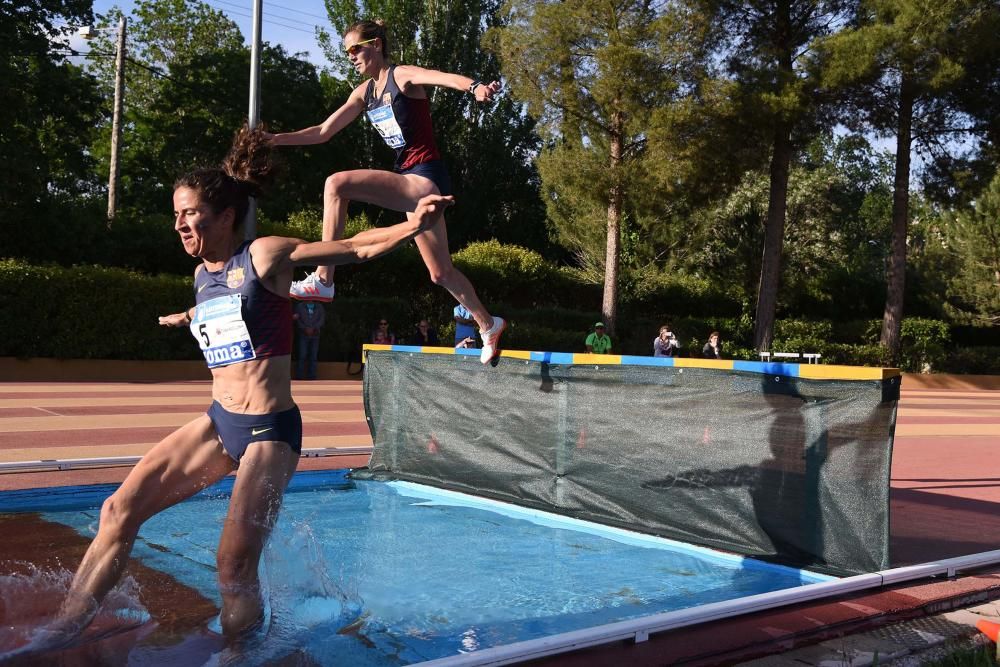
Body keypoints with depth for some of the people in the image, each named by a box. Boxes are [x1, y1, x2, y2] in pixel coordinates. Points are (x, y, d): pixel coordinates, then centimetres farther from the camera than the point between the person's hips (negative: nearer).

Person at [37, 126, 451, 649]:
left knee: (234, 567, -9)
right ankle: (64, 629, 10)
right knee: (120, 508, -1)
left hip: (269, 429, -7)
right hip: (218, 422, 7)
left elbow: (355, 248, -10)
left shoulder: (266, 255, -8)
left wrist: (413, 225, -24)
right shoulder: (203, 274, 11)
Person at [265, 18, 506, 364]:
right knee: (441, 273, 17)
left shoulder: (402, 76, -8)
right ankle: (488, 325, 36)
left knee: (337, 184, -25)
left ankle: (323, 281, -23)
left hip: (425, 179, -9)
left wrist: (475, 86, -51)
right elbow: (323, 132, 17)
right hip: (411, 182, 9)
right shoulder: (364, 92, 14)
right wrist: (276, 139, 7)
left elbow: (445, 77, -30)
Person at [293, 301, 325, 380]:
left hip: (315, 335, 2)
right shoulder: (300, 306, 8)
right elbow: (297, 320, 1)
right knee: (302, 356, -7)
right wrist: (305, 329, -13)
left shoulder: (319, 307, 11)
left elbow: (322, 320, 2)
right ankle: (300, 377, -6)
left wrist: (313, 328, -12)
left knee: (313, 357, 0)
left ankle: (312, 377, 4)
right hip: (303, 335, -1)